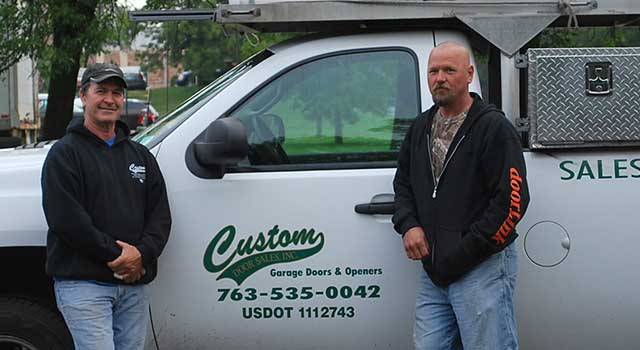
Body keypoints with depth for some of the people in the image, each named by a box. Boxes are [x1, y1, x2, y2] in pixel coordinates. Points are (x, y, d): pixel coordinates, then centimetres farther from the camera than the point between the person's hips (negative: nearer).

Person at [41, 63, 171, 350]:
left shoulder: (140, 155, 18)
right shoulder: (65, 153, -1)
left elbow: (160, 215, 11)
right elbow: (65, 218, -13)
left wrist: (142, 254, -8)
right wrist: (116, 255, -15)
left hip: (134, 284, 6)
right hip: (83, 283, -6)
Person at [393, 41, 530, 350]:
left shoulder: (493, 127, -8)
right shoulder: (420, 127, 15)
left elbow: (512, 200, -15)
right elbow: (403, 182, 25)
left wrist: (462, 254, -16)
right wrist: (408, 225, 4)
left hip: (483, 269, -7)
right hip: (433, 271, 7)